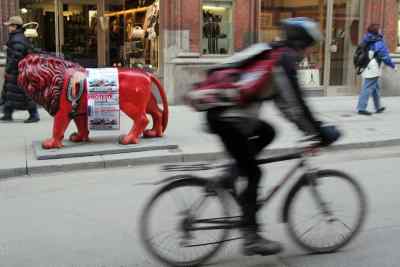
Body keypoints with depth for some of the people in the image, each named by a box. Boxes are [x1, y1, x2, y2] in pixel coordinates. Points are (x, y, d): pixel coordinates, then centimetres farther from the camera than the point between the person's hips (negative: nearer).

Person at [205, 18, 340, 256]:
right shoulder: (284, 61, -10)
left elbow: (284, 101, 22)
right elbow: (295, 105, -12)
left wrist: (311, 129, 23)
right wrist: (321, 133, -2)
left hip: (222, 111, 9)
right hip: (227, 119, -9)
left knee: (268, 133, 22)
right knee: (253, 173, -3)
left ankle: (231, 175, 16)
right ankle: (252, 239, 4)